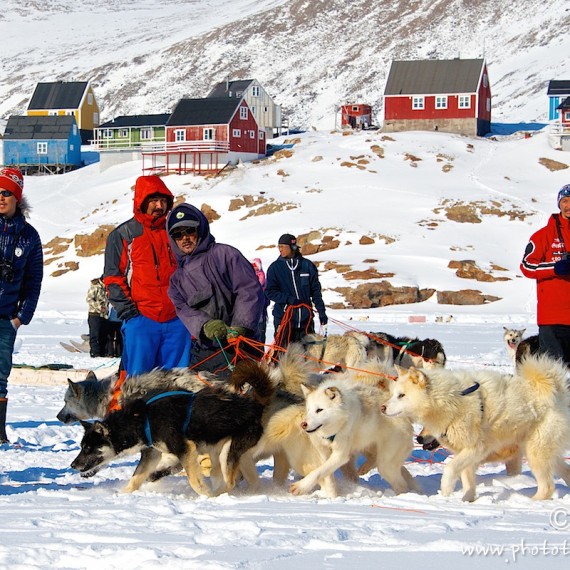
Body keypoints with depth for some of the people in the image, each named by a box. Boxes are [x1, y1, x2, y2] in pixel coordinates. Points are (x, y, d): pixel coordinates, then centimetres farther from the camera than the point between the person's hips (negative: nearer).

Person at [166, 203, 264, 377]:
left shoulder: (224, 254, 4)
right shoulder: (177, 279, 21)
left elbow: (250, 290, -6)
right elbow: (183, 310, 4)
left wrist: (239, 326, -19)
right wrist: (204, 325, -19)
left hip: (239, 345, -6)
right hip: (203, 352, 6)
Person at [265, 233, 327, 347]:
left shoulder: (307, 266, 5)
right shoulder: (275, 268, 4)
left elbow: (316, 291, 9)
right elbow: (270, 292, 0)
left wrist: (321, 312, 4)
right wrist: (289, 299, -13)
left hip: (305, 317, 1)